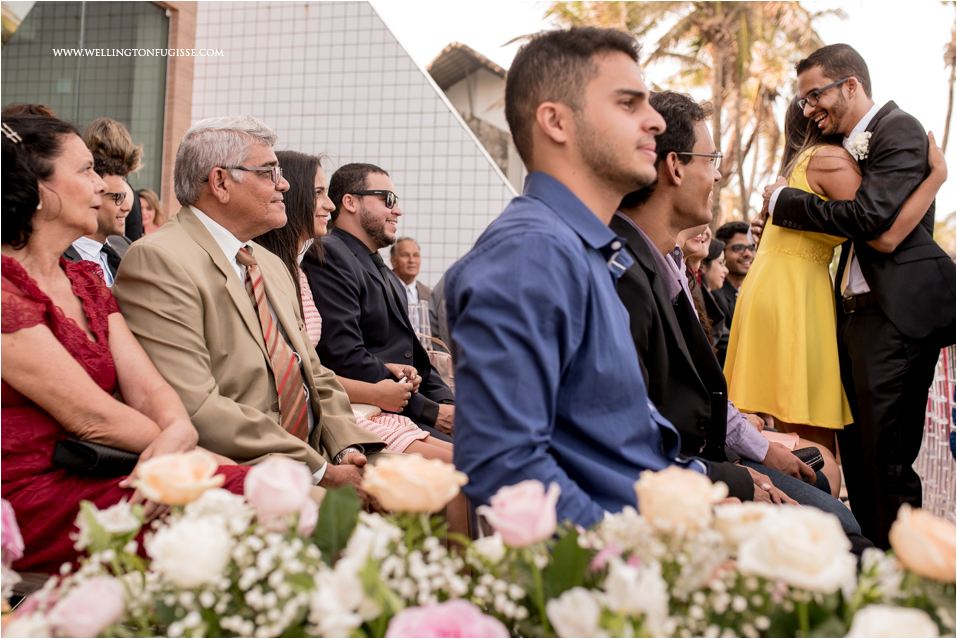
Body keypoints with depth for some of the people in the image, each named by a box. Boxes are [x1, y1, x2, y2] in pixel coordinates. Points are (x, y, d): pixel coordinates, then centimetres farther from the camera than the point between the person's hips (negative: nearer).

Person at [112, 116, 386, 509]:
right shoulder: (158, 261, -10)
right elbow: (194, 407, -20)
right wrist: (321, 471, -18)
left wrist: (348, 447, -2)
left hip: (316, 457, 9)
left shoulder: (273, 266, 20)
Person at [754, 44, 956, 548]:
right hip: (855, 316, 9)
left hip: (896, 315, -9)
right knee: (856, 457, 13)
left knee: (887, 462, -6)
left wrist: (784, 199, -9)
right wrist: (777, 223, 9)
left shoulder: (899, 129, -7)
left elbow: (869, 216, -20)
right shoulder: (850, 145, 19)